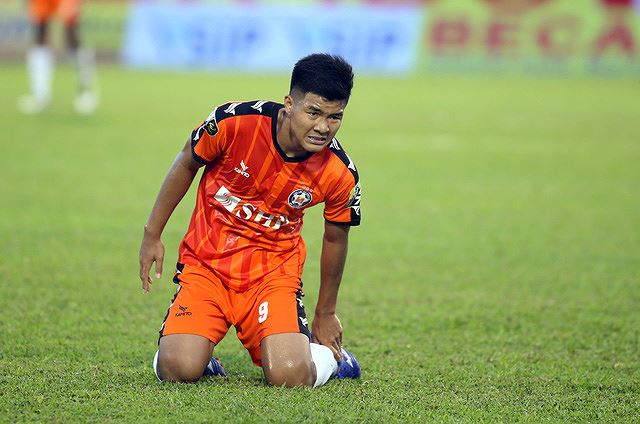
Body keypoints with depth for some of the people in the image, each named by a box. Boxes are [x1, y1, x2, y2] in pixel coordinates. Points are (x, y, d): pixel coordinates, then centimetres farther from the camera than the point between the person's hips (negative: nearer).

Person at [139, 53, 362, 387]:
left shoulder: (340, 174, -13)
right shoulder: (234, 122, -18)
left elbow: (335, 239, 6)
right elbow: (186, 164, 2)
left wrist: (325, 313, 17)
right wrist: (152, 234, 7)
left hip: (273, 272, 0)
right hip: (205, 262, 0)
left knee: (289, 376, -22)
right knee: (177, 370, -21)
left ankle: (328, 355, 14)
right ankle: (199, 353, 17)